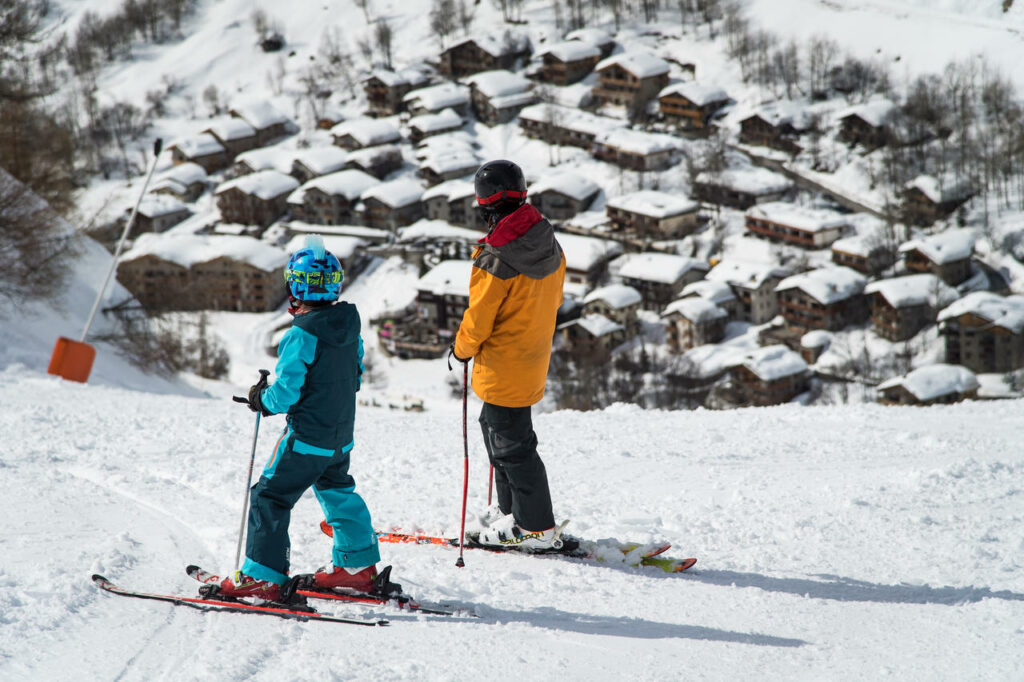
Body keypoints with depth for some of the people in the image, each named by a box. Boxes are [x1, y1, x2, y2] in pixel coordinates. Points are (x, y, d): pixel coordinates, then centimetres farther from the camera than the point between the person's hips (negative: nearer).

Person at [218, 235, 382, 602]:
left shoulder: (301, 337, -21)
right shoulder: (350, 330, 3)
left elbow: (285, 393, -21)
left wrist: (262, 399, 0)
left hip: (306, 437, -8)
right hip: (341, 434, 8)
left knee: (270, 497, -1)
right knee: (338, 492, 25)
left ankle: (262, 576, -5)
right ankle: (358, 565, 32)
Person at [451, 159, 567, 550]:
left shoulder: (496, 261, -25)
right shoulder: (550, 246, -2)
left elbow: (478, 321, -17)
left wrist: (461, 350, 2)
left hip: (503, 366, -8)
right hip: (535, 354, 8)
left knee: (512, 444, 2)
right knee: (494, 424, 23)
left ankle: (536, 529, 9)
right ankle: (511, 510, 32)